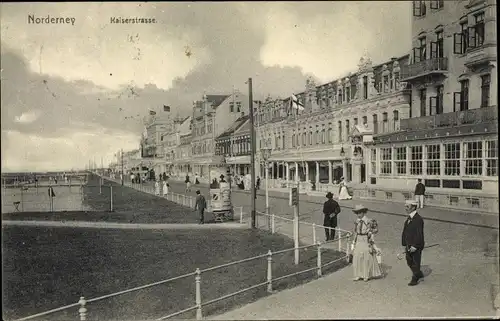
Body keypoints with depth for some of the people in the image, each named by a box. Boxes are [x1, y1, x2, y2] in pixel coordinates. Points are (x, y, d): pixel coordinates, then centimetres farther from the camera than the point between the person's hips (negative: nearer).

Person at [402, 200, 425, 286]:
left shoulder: (418, 219, -20)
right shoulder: (409, 218, 8)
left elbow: (419, 234, -22)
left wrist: (415, 246, -22)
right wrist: (406, 245, 13)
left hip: (416, 246, -9)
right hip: (409, 245, 9)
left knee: (416, 263, 7)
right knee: (409, 262, 18)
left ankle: (415, 279, 21)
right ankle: (419, 274, 38)